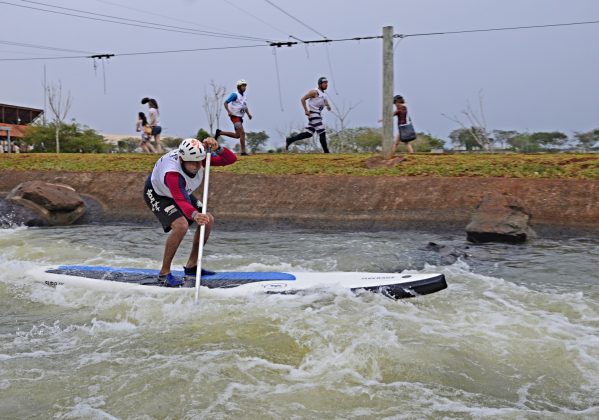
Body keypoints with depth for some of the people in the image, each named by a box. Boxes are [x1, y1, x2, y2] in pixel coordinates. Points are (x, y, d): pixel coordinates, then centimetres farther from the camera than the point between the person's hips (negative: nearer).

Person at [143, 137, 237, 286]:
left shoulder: (198, 158, -25)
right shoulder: (172, 173, -43)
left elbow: (231, 159, -24)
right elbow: (181, 201, -54)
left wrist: (217, 148, -44)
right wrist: (195, 215, -74)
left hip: (181, 192, 8)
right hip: (156, 194, -8)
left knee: (208, 220, 2)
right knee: (181, 225, -30)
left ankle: (191, 266, 15)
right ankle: (164, 273, -15)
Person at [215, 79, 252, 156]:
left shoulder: (244, 96, 13)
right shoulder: (235, 95, -11)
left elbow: (245, 107, 24)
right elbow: (225, 103, -13)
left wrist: (248, 114, 7)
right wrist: (229, 111, -28)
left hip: (240, 118, 9)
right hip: (235, 117, -9)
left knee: (237, 135, 12)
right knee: (242, 133, -16)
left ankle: (220, 132, 24)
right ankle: (243, 151, -14)